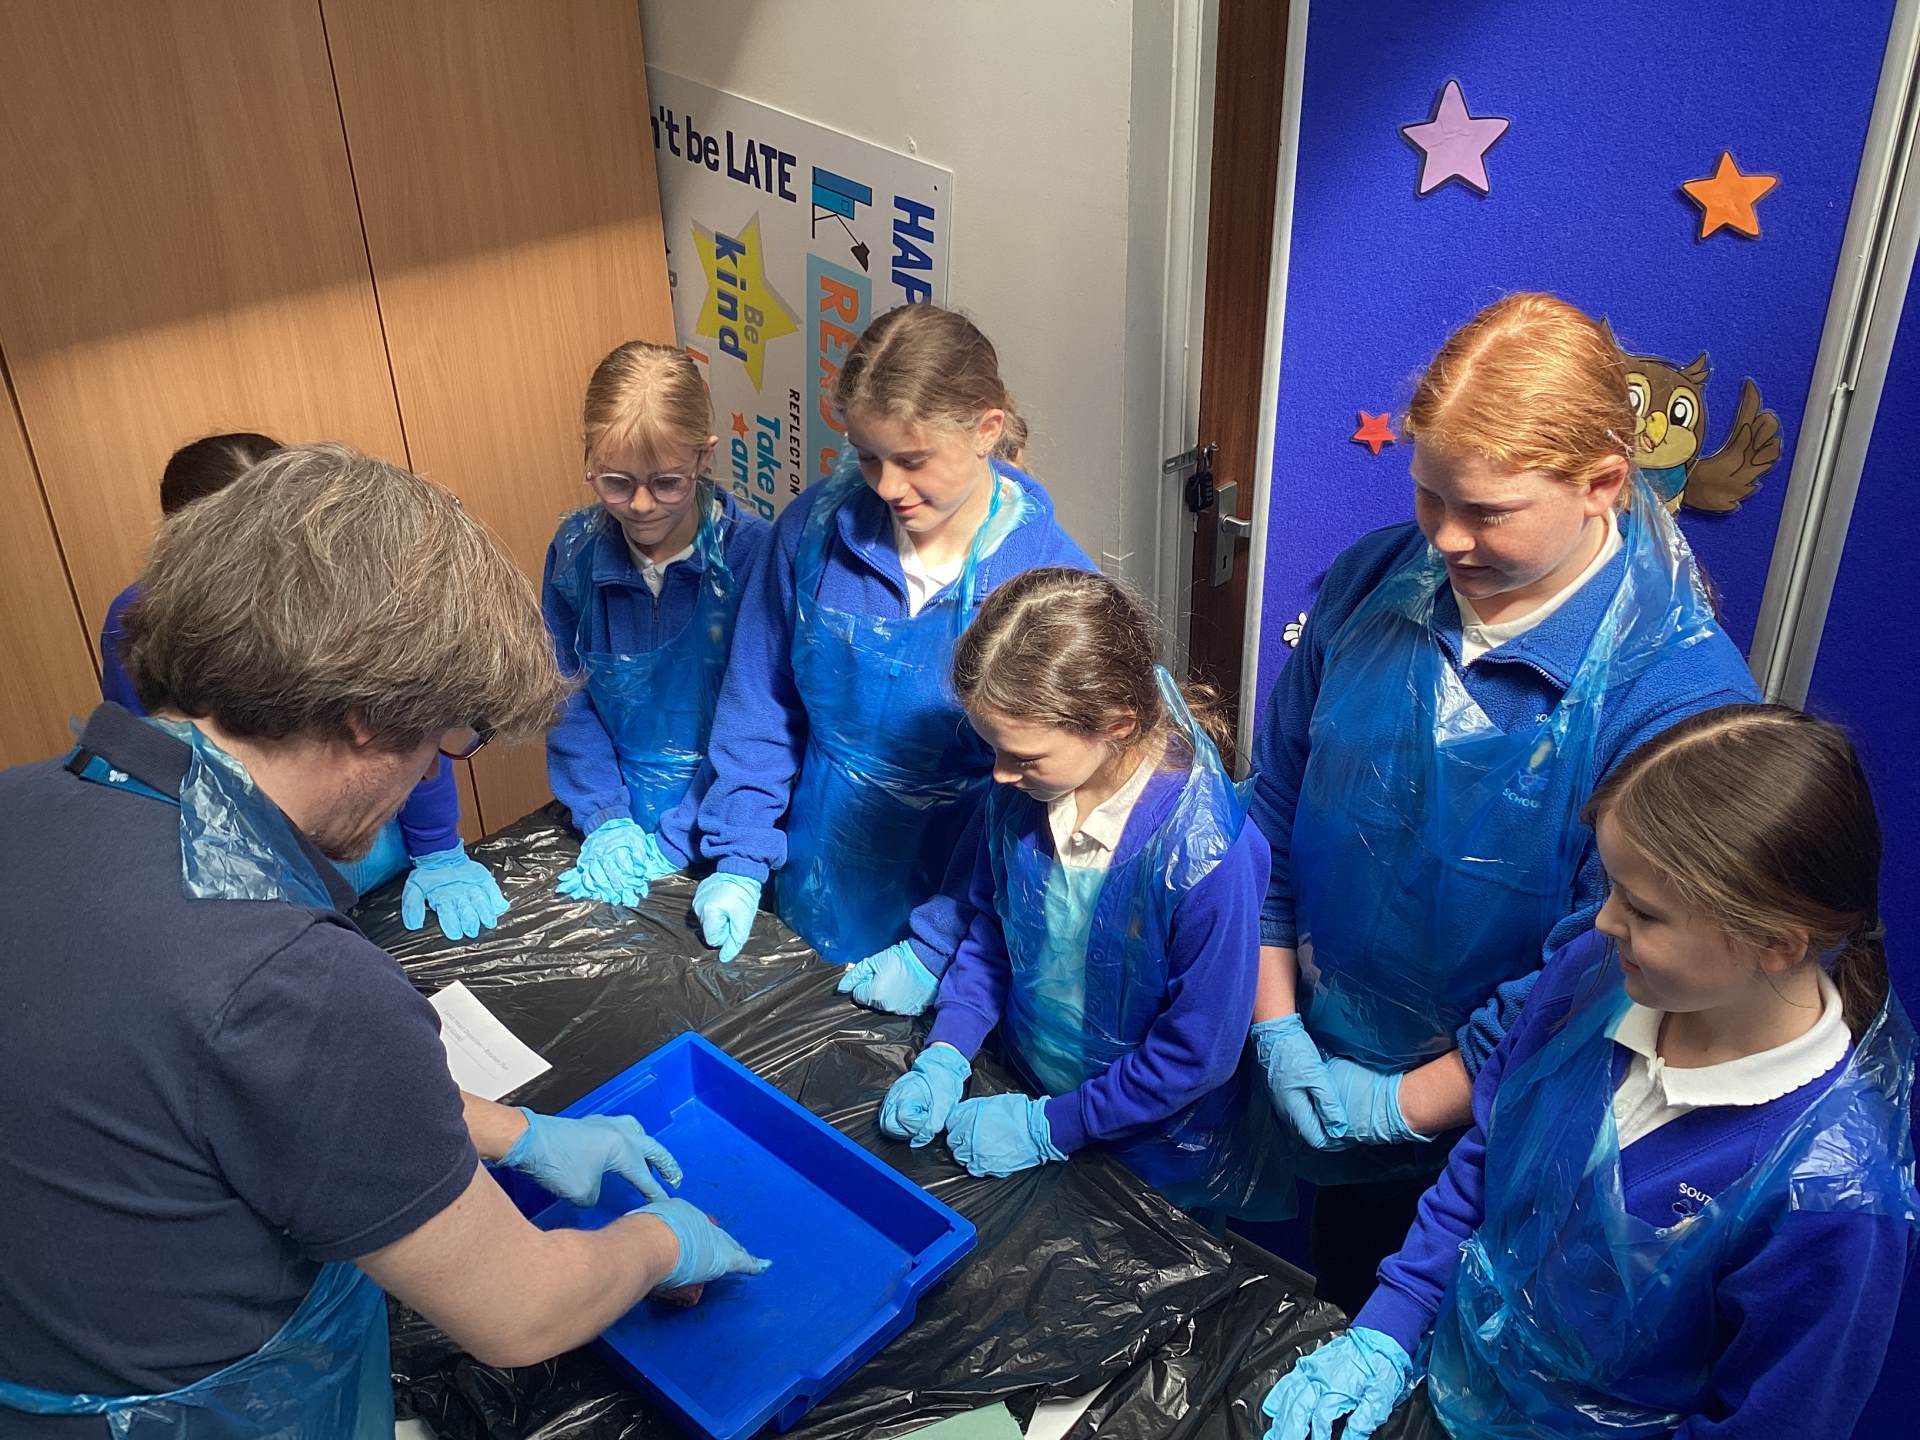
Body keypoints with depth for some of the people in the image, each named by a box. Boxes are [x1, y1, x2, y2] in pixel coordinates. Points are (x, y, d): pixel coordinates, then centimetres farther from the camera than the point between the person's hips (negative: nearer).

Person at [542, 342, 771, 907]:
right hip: (624, 814, 3)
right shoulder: (575, 548, -7)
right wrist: (605, 817, -10)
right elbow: (567, 694, 0)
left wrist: (672, 844, -17)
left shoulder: (753, 553, -19)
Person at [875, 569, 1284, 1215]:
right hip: (1027, 1089, 5)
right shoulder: (1022, 787, -15)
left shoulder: (1206, 855, -33)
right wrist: (944, 1058, -10)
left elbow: (1199, 1053, -23)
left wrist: (1049, 1126, -19)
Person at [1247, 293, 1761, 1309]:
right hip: (1309, 1076, 5)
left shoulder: (1679, 692, -25)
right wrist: (1274, 1022, -2)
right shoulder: (1370, 582, -9)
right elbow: (1274, 800, 1)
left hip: (1484, 1122, -4)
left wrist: (1407, 1103, -15)